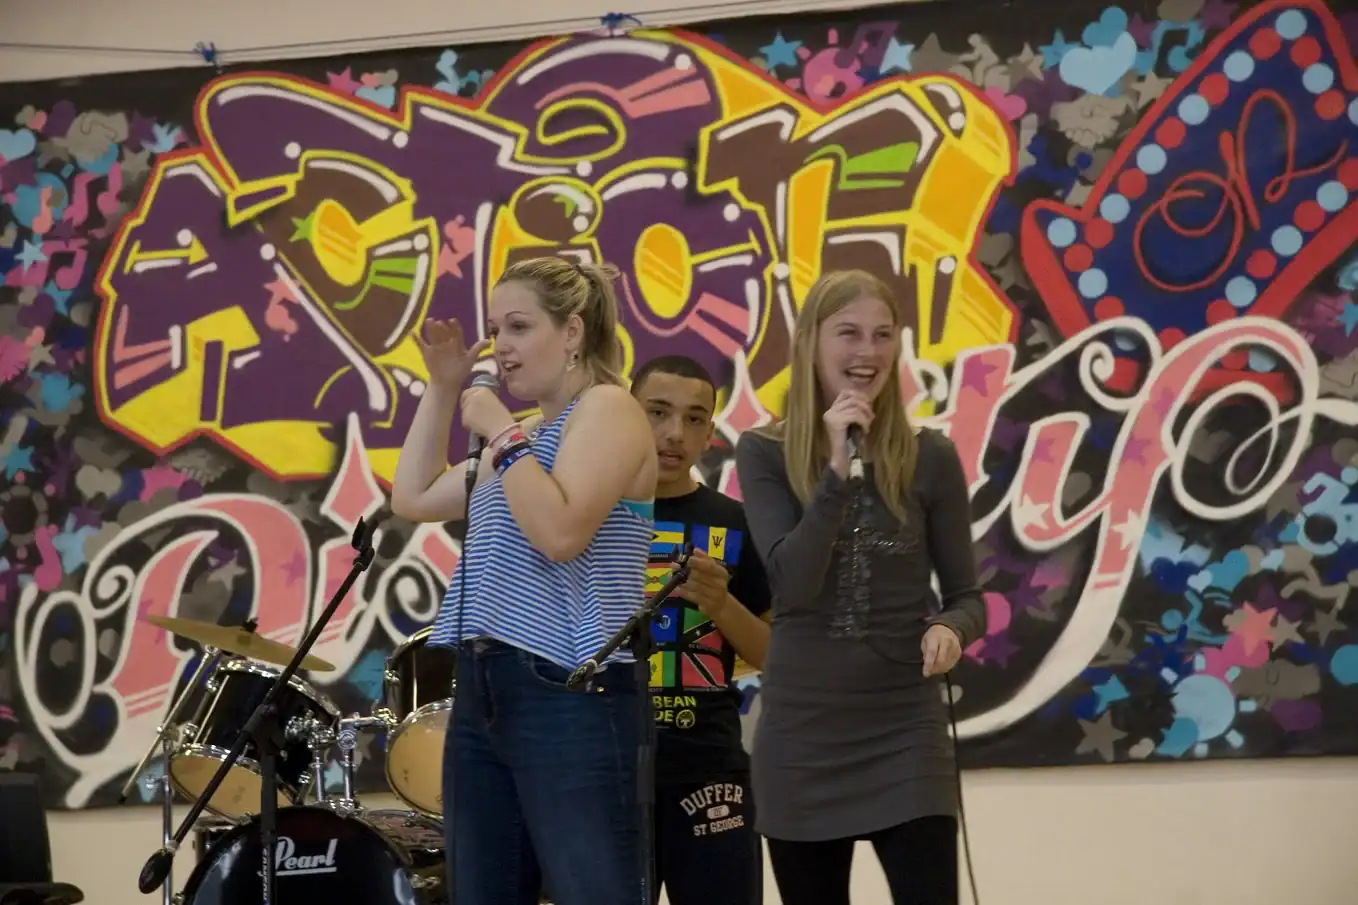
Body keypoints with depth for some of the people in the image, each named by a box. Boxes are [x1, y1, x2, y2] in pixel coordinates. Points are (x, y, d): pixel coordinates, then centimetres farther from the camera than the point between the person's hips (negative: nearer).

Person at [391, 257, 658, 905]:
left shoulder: (607, 408, -6)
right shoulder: (528, 435, 21)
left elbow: (559, 532, -20)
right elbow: (413, 499, 25)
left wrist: (502, 434, -12)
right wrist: (443, 388, 19)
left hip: (571, 700, -10)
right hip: (483, 691, 10)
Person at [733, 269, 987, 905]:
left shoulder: (930, 458, 0)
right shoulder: (764, 454, -2)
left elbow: (966, 594, 5)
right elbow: (794, 583, -14)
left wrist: (949, 628, -18)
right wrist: (837, 470, -21)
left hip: (906, 731, -1)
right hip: (801, 735, 1)